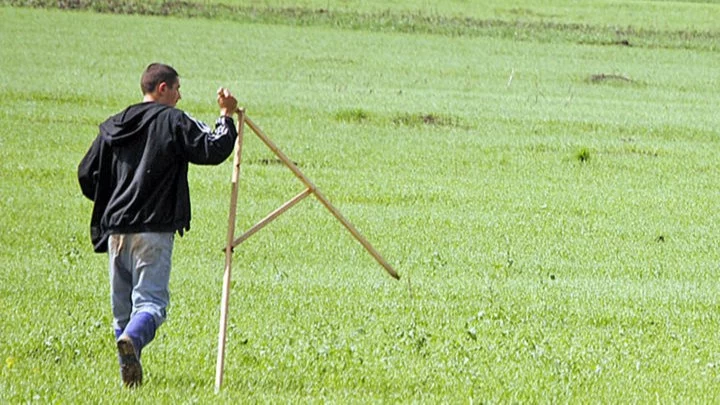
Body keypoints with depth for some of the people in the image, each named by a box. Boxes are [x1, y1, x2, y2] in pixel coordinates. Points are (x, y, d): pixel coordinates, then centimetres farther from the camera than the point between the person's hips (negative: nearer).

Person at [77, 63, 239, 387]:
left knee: (122, 303, 13)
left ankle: (129, 373, 8)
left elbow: (86, 175, 14)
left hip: (115, 227, 5)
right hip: (154, 227, -5)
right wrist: (226, 117, 6)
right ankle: (132, 338, -38)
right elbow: (214, 151, -8)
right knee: (151, 300, -9)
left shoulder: (113, 126, 14)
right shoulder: (174, 121, -2)